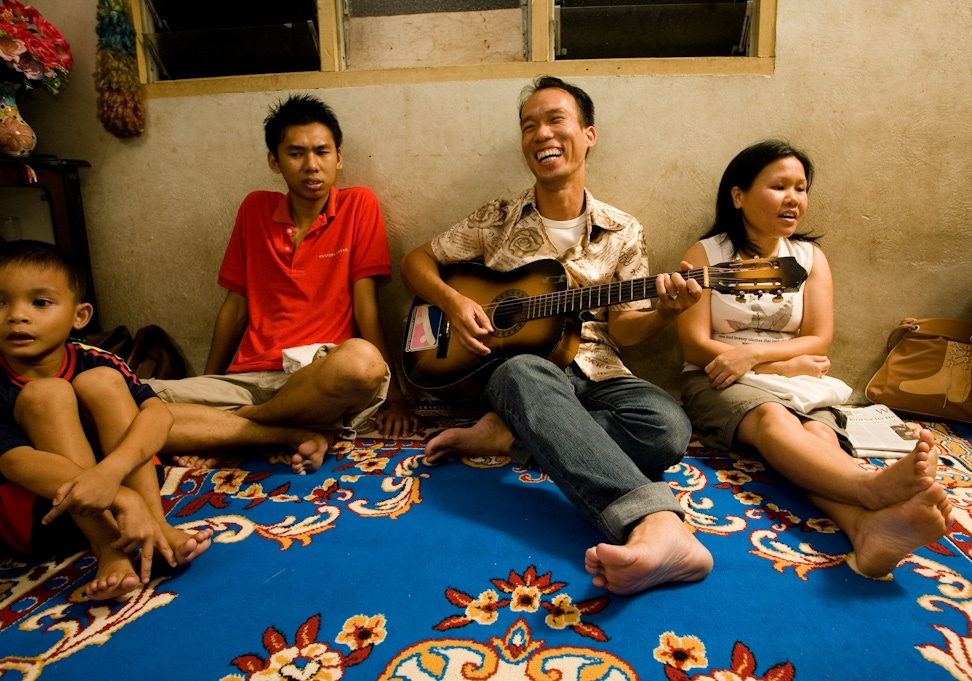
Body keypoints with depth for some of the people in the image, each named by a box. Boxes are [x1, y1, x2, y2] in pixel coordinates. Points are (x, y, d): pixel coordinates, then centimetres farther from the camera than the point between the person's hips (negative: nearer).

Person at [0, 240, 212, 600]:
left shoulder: (92, 362, -7)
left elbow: (158, 413, -22)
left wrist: (110, 471, -43)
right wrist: (123, 500, -42)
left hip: (114, 480, 2)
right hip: (33, 518, -1)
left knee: (101, 381, -18)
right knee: (45, 393, -22)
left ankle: (157, 524, -26)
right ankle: (109, 548, -30)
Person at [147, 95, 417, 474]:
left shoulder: (358, 205, 3)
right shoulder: (255, 209, 14)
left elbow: (366, 305, -2)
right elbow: (235, 306, 17)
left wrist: (394, 394, -8)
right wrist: (206, 395, 16)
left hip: (323, 377, -3)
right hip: (251, 377, 3)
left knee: (362, 361, -39)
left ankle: (224, 432, -13)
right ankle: (298, 435, -18)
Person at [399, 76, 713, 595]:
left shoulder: (622, 233, 9)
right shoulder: (497, 221, 9)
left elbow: (624, 329, 5)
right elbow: (416, 262, 13)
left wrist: (665, 311, -17)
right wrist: (452, 301, -7)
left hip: (594, 372, 2)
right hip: (514, 364, -1)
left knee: (667, 427, -30)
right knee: (527, 376, -40)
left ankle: (507, 437, -23)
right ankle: (658, 525, -55)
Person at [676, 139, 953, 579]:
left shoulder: (810, 257, 14)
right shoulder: (705, 255, 3)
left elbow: (818, 342, 4)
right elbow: (695, 346, -6)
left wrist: (753, 352, -16)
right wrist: (785, 364, -10)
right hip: (717, 382, -3)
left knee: (820, 436, -31)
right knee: (772, 417, -36)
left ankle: (871, 528, -60)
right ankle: (874, 486, -63)